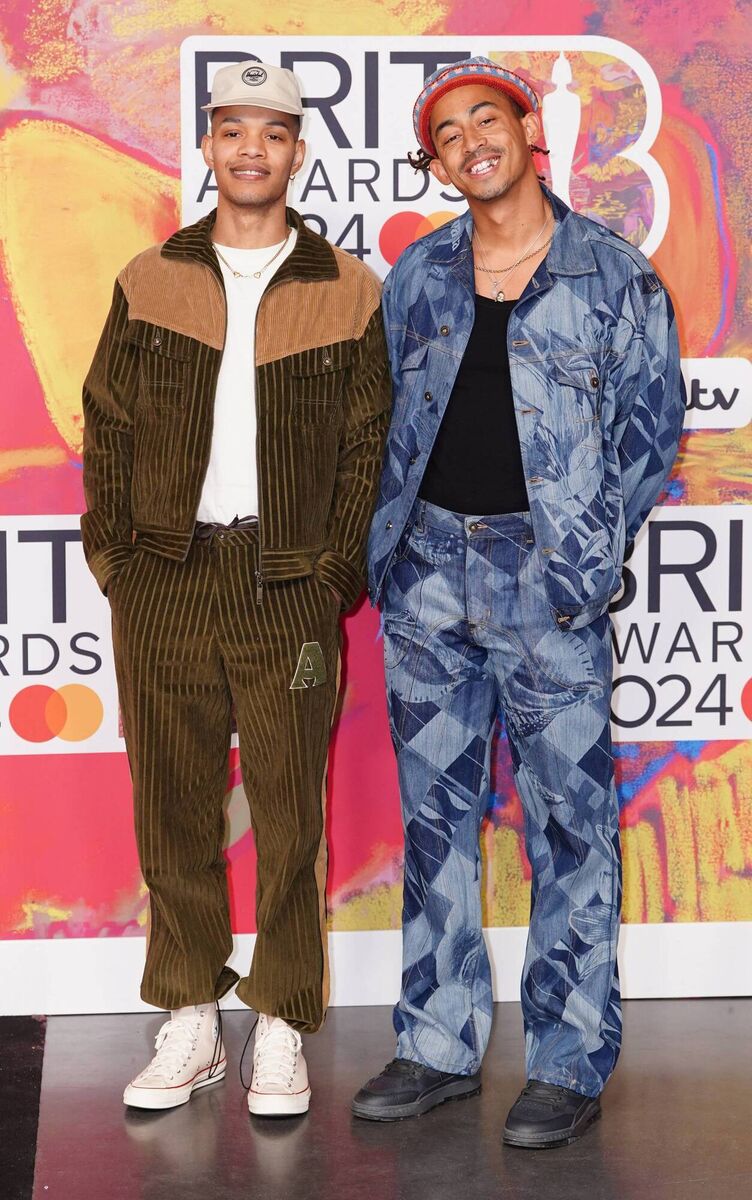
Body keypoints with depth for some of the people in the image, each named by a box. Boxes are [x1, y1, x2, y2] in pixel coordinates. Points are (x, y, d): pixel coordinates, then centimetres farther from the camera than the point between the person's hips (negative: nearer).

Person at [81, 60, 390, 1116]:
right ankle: (190, 1027, 19)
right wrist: (114, 552, 2)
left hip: (289, 587, -2)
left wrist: (340, 572, -3)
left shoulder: (347, 291, 6)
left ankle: (282, 1031, 15)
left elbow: (368, 445, 5)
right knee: (172, 809, 6)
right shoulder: (150, 282, 10)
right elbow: (107, 427, 11)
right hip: (163, 582, 2)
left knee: (289, 813, 2)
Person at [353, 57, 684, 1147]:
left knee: (569, 820, -1)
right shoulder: (418, 276, 11)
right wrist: (388, 544, 7)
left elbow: (651, 425, 1)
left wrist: (591, 552, -6)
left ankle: (571, 1065, 9)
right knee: (434, 811, 9)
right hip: (429, 568, 4)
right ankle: (440, 1045, 20)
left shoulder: (616, 277, 0)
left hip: (549, 574, -4)